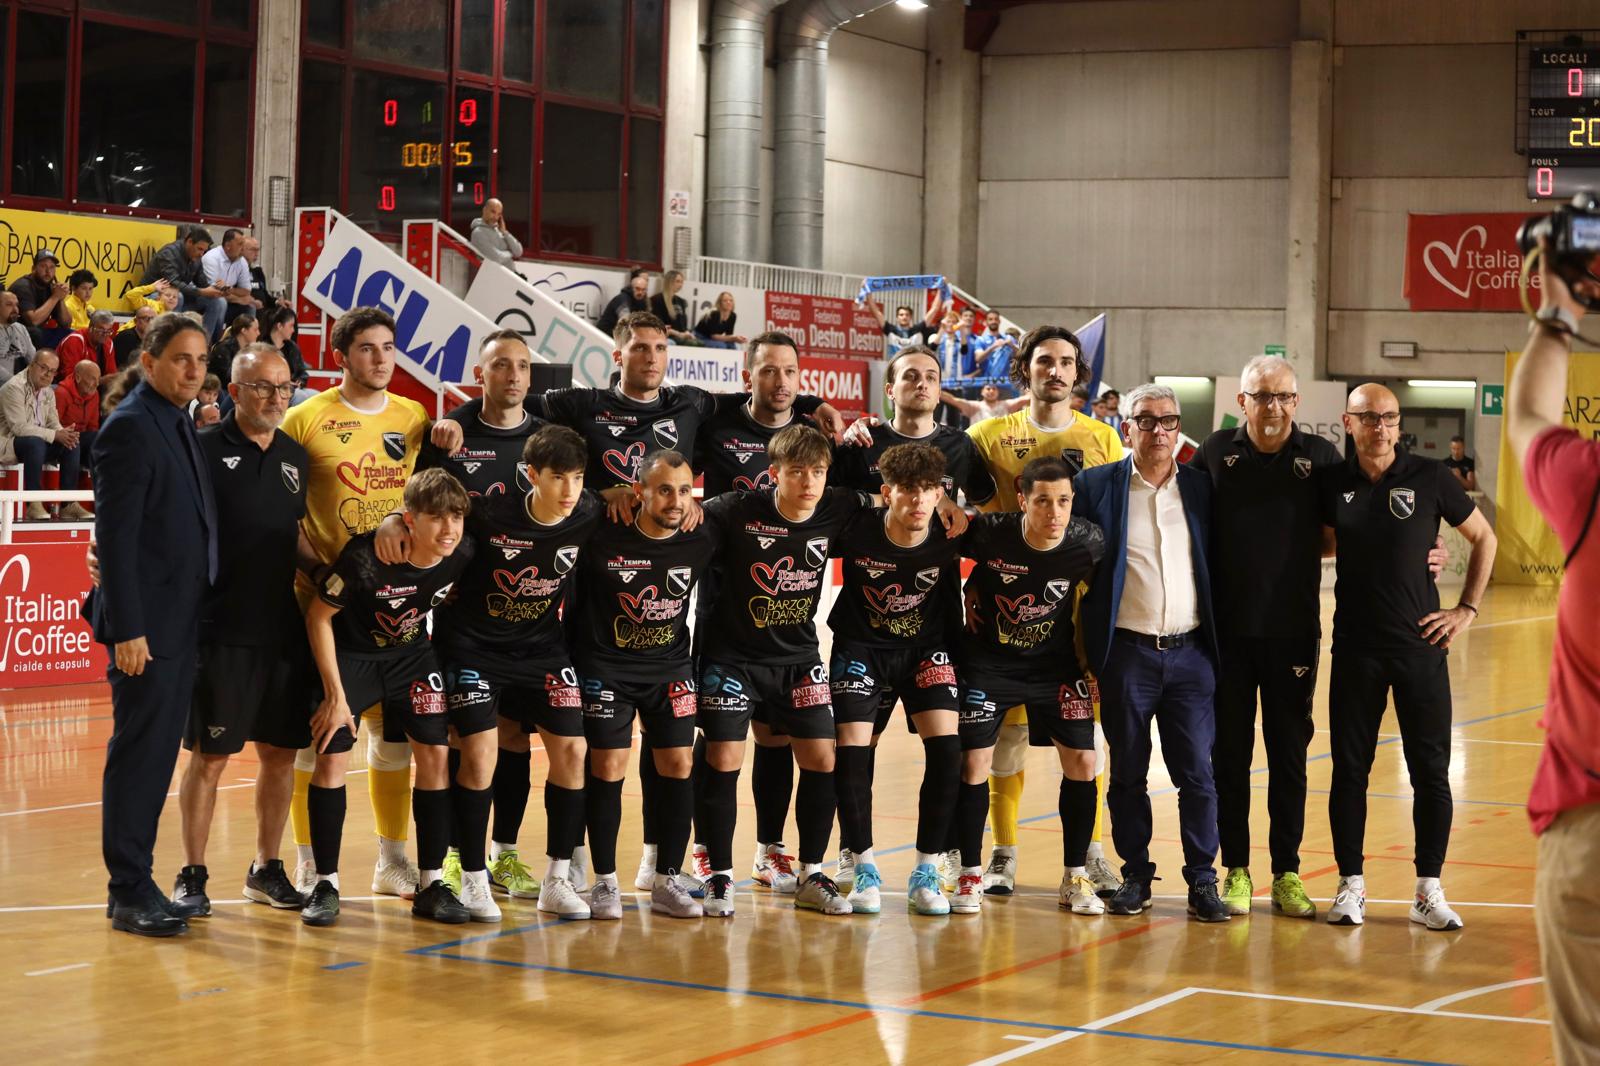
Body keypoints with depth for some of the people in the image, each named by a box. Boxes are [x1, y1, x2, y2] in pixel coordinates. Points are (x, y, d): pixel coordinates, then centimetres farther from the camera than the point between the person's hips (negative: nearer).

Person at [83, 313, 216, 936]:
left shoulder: (181, 427, 14)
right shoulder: (130, 427, -12)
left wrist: (195, 615, 13)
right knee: (138, 757, -3)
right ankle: (128, 894, 4)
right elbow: (115, 535, -17)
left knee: (157, 757, 12)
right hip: (146, 624, -8)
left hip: (181, 622, 8)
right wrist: (126, 629, -21)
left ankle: (138, 884, 19)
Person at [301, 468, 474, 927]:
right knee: (330, 757, -11)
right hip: (350, 654, -4)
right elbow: (318, 615, -20)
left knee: (435, 754, -5)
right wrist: (335, 694, -20)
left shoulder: (463, 554, -21)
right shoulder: (366, 557, -33)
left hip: (412, 654, 4)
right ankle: (326, 884, 1)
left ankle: (431, 884, 5)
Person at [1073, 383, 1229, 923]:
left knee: (1198, 773, -1)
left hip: (1190, 654, 1)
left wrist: (1217, 641, 6)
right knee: (1128, 773, 6)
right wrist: (1086, 645, 1)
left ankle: (1202, 879, 7)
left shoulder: (1202, 487, 8)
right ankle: (1135, 876, 16)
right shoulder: (1096, 486, 2)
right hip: (1127, 653, -1)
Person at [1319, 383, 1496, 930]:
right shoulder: (1333, 483, 2)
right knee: (1349, 768, 4)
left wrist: (1468, 608, 2)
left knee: (1431, 770, 1)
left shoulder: (1430, 477, -2)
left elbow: (1484, 538, 9)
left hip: (1421, 644, -1)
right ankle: (1350, 885, 13)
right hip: (1355, 648, 1)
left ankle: (1429, 890, 8)